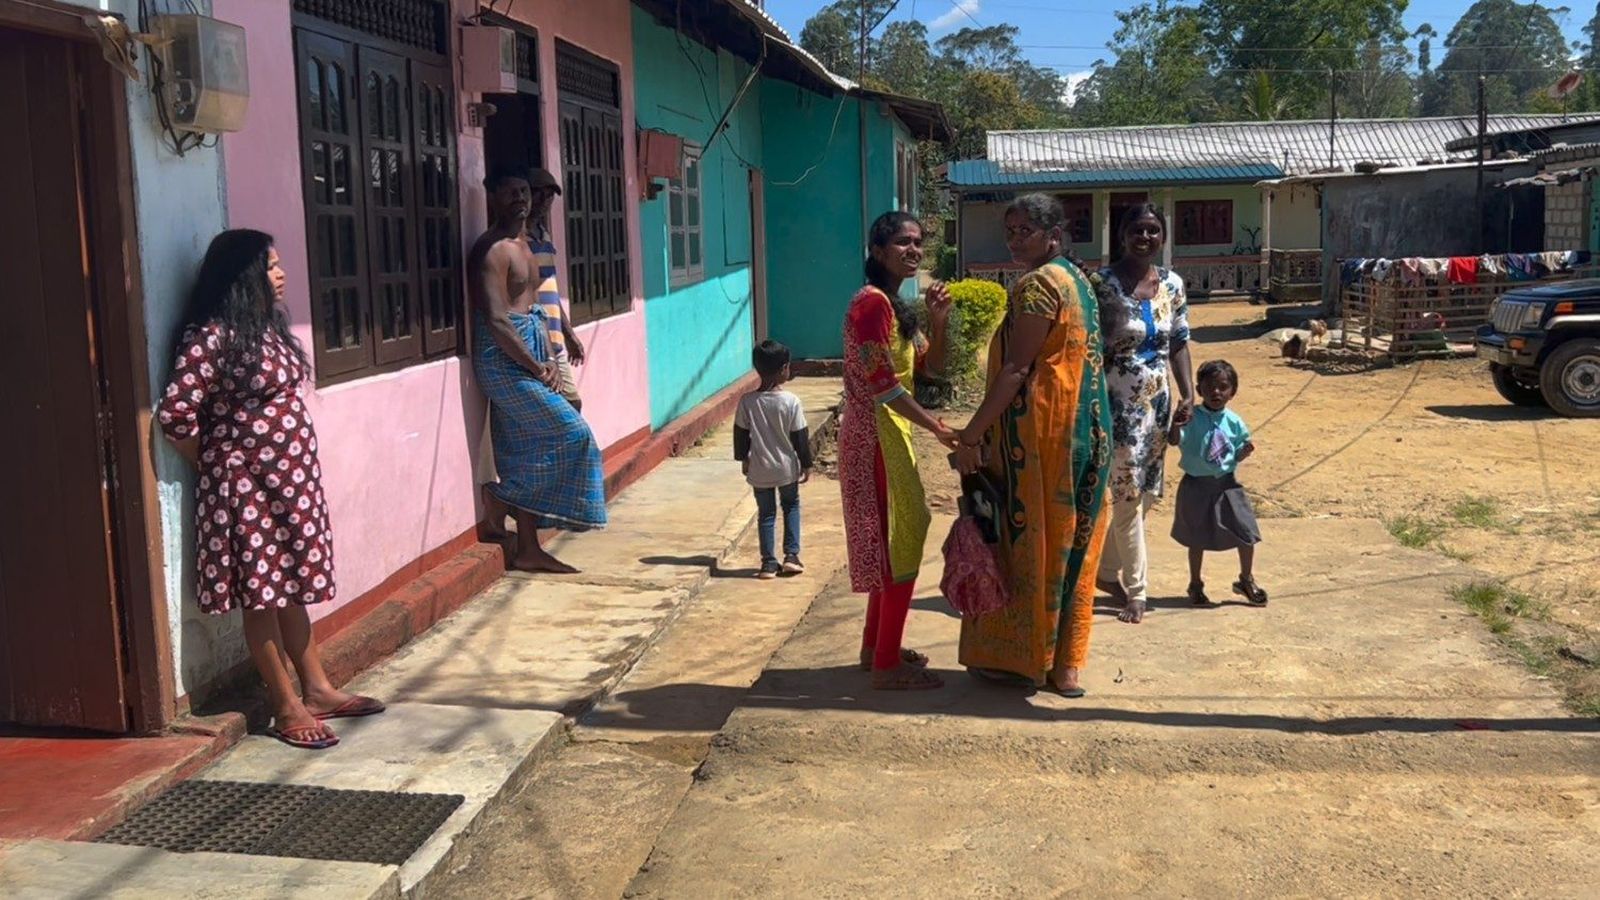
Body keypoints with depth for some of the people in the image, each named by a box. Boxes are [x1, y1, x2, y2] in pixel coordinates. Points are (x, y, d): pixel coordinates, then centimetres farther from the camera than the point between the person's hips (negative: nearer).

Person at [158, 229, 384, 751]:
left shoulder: (267, 326, 9)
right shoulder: (212, 337, -18)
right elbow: (174, 413, -21)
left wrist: (296, 473, 14)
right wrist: (213, 466, -6)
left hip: (291, 480, 8)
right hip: (246, 489, -8)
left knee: (292, 588, 16)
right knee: (262, 595, 2)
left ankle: (318, 689, 26)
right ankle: (287, 707, 11)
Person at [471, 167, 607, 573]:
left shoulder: (522, 245, 16)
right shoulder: (492, 250, -14)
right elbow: (496, 321, -20)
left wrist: (550, 361, 5)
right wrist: (537, 368, -15)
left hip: (528, 359, 9)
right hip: (505, 360, -9)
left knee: (530, 454, 9)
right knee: (570, 434, -9)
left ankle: (529, 549, 14)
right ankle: (500, 499, 4)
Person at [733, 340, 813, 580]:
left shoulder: (747, 401, -10)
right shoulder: (791, 402, -15)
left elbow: (741, 434, -1)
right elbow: (801, 437, -8)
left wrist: (744, 459, 14)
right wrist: (806, 465, 4)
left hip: (759, 470, 1)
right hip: (787, 468, -1)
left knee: (766, 514, 13)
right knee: (791, 507, 21)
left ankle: (769, 563, 13)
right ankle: (791, 555, 13)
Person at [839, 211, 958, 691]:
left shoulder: (894, 304, 15)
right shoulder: (872, 303, -16)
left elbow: (932, 364, 15)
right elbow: (883, 384, -22)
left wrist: (937, 319, -2)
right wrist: (937, 427, -20)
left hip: (889, 434, 10)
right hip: (877, 436, -10)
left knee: (894, 540, 17)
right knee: (898, 540, -6)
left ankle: (876, 646, 28)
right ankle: (887, 664, 1)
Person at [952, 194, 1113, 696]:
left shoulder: (1037, 284, -14)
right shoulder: (1077, 278, 15)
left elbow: (1016, 369, -20)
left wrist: (973, 434, -19)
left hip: (1038, 430, -9)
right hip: (1084, 431, 9)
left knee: (1026, 535, 1)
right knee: (1068, 540, 12)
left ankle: (1022, 656, 11)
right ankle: (1064, 663, 20)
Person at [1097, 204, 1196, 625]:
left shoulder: (1173, 284, 6)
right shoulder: (1104, 282, -11)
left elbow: (1179, 344, 12)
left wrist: (1188, 395, 2)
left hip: (1158, 400, 6)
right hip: (1120, 401, -6)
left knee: (1143, 494, 13)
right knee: (1128, 495, -2)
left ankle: (1107, 571, 30)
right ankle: (1136, 590, 9)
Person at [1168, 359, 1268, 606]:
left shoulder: (1233, 422, -1)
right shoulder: (1192, 418, -11)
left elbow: (1236, 457, 7)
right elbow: (1175, 440, -23)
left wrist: (1246, 450, -13)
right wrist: (1176, 422, -40)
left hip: (1226, 484, 3)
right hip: (1196, 485, -3)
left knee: (1246, 534, 5)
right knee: (1197, 539, 10)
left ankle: (1246, 580, 27)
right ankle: (1195, 585, 28)